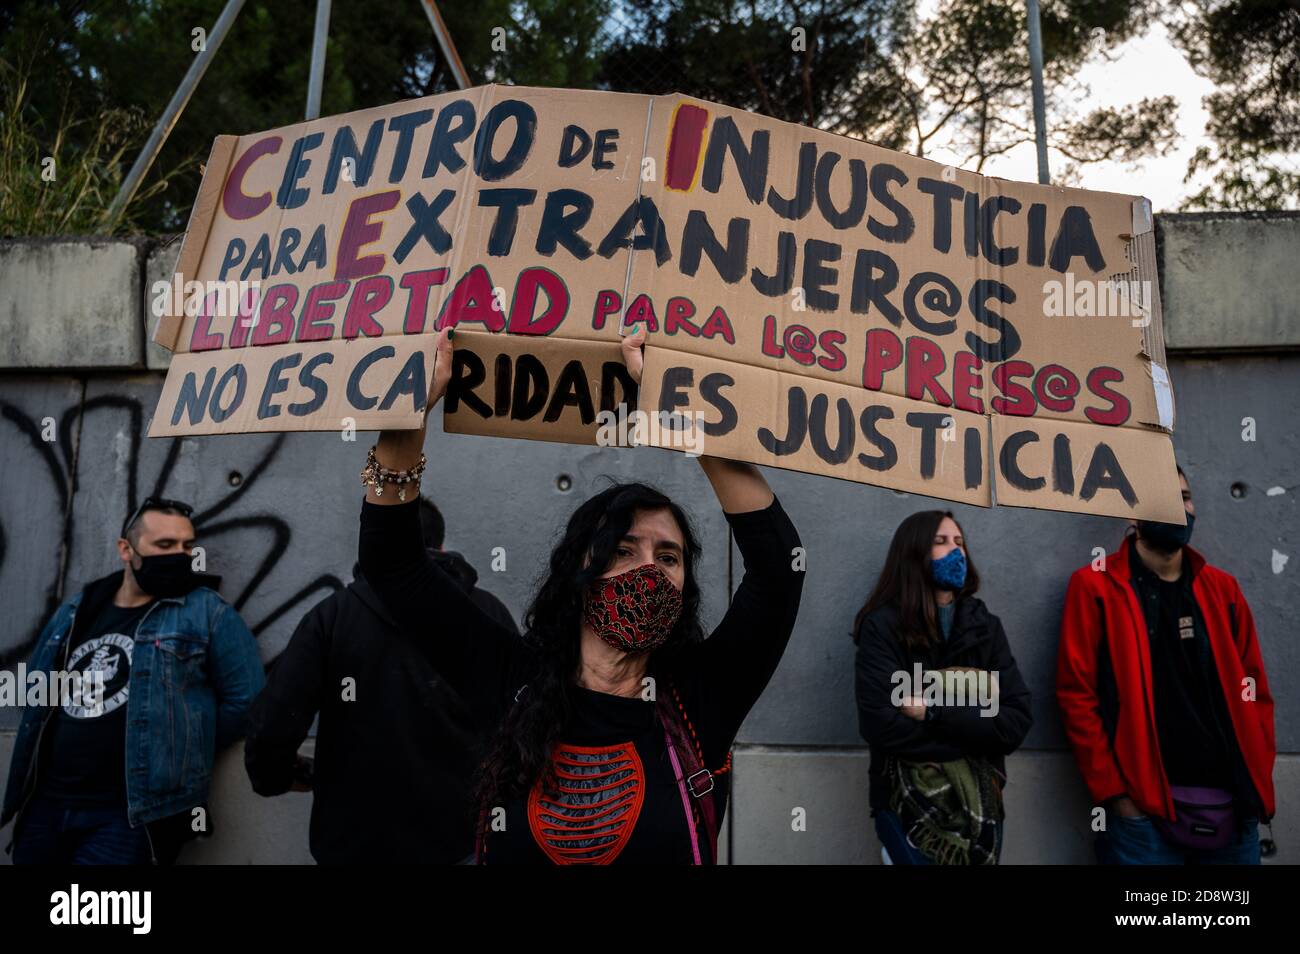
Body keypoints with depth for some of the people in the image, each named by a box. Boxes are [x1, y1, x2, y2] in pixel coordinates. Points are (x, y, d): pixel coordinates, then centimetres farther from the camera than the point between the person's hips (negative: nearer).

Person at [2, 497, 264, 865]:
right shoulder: (74, 612, 12)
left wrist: (185, 755, -4)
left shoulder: (208, 612, -5)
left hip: (134, 815, -5)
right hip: (46, 805, 5)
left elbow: (244, 699, -8)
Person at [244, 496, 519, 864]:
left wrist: (275, 777, 7)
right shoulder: (489, 614, -4)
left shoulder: (333, 614, -8)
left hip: (356, 840, -1)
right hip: (460, 837, 1)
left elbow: (271, 726, -15)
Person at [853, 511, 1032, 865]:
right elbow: (881, 724, -21)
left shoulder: (985, 626, 4)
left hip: (980, 804, 5)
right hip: (907, 805, -4)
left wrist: (933, 713, -17)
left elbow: (1017, 720, -7)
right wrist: (976, 730, -13)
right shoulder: (884, 626, -10)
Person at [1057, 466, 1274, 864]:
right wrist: (1114, 792, -12)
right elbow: (1077, 694, -8)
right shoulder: (1096, 586, -4)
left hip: (1233, 807, 5)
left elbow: (1254, 690, 13)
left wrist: (1257, 782, 4)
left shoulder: (1223, 589, 11)